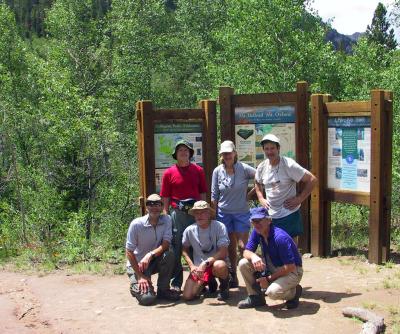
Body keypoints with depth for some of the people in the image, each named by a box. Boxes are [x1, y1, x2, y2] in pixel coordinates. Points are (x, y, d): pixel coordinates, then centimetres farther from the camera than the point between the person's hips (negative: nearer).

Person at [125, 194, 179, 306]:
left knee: (169, 255, -30)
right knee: (147, 298, -23)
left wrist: (150, 255, -34)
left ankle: (163, 290, -6)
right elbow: (129, 252, -14)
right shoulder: (136, 224, -18)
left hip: (155, 261, 3)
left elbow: (165, 245, -16)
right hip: (136, 264, -3)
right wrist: (140, 276, -17)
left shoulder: (166, 220, -10)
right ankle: (136, 285, 14)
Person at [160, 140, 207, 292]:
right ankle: (176, 283, 10)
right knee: (176, 248, 2)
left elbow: (202, 194, 11)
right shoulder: (169, 173, 3)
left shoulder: (198, 170, 8)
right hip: (177, 214, -1)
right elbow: (165, 198, 4)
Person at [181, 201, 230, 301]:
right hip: (198, 267, 4)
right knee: (187, 296, -13)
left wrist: (205, 263, -27)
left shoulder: (219, 227, -14)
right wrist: (192, 266, -2)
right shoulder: (189, 230, -3)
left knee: (219, 266, -41)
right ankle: (208, 282, 21)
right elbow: (185, 249, 12)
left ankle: (224, 287, -3)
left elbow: (223, 252, -18)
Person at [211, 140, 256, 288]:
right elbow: (214, 195, 4)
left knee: (243, 246, -7)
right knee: (230, 248, 10)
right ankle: (233, 278, 20)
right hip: (224, 213, 3)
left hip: (242, 213, -3)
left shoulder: (244, 169, -8)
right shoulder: (217, 171, 0)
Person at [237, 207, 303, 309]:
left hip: (291, 271, -7)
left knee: (273, 292, -34)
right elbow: (246, 252, -3)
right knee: (243, 264, -11)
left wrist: (269, 279, -21)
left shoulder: (280, 237, -30)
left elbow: (290, 267, -27)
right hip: (272, 268, 7)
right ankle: (255, 297, 6)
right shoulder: (256, 233, -7)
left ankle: (295, 292, 1)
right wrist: (253, 256, -28)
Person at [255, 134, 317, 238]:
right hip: (270, 215, 5)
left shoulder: (289, 165, -15)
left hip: (289, 215, -5)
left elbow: (312, 180, -12)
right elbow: (258, 183, 23)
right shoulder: (262, 167, 1)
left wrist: (299, 199, -13)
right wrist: (261, 199, 8)